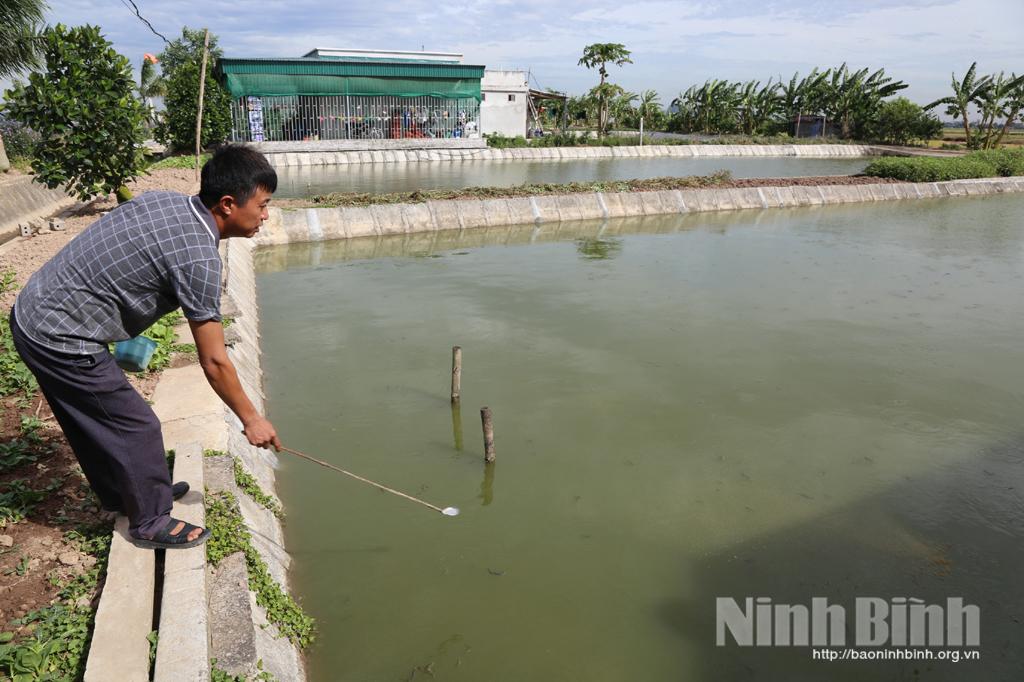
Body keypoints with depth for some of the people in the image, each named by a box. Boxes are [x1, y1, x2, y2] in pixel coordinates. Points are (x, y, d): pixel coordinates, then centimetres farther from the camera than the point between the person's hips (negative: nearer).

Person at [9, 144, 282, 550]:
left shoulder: (166, 201, 1)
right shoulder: (198, 256, -24)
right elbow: (213, 361, -18)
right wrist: (251, 419, -6)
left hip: (31, 314, 9)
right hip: (60, 340, -9)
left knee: (96, 420, 25)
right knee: (136, 428, 4)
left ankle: (121, 494, 46)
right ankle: (150, 523, 23)